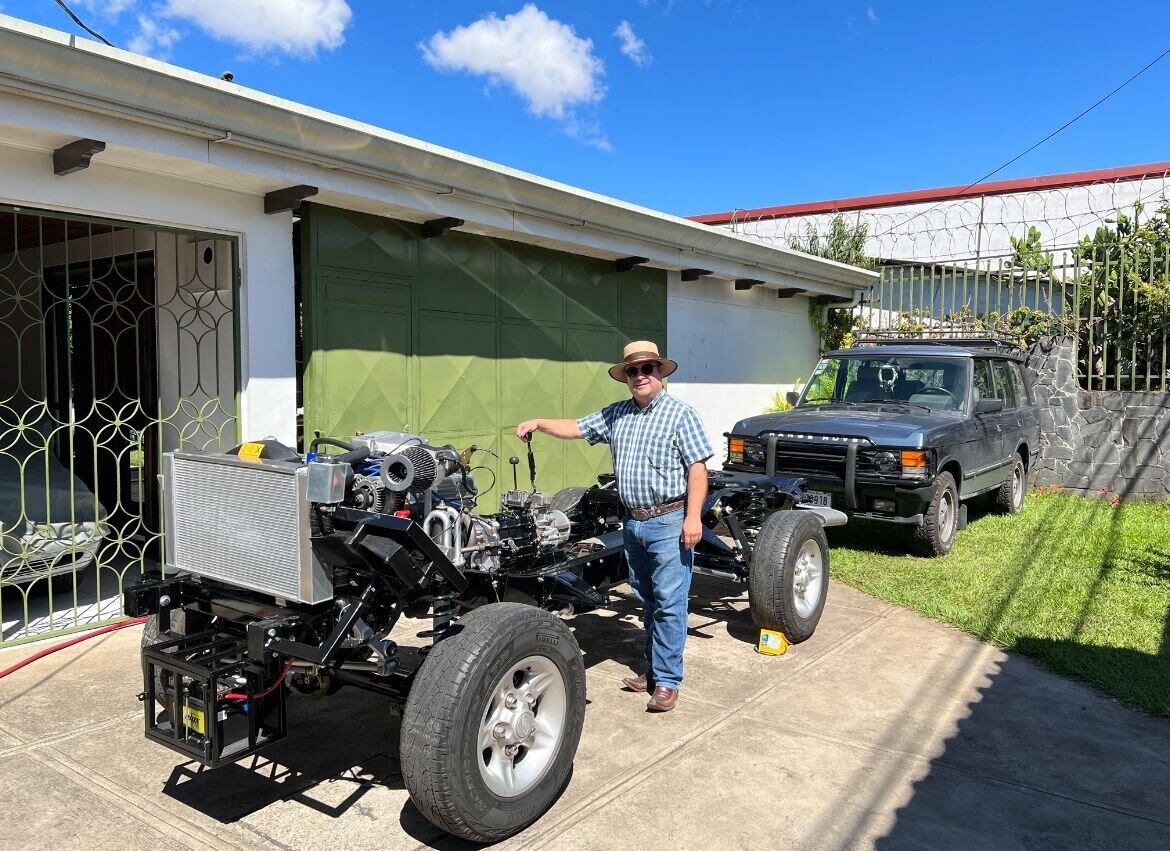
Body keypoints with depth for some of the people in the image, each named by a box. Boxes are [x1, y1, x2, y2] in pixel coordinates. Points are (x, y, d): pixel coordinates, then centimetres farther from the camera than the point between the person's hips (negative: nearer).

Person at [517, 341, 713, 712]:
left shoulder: (680, 413, -7)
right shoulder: (616, 414, 11)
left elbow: (697, 468, -12)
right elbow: (577, 428, 17)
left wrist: (693, 517, -18)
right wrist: (539, 424, 2)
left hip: (669, 521, -6)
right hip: (633, 521, 7)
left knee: (669, 602, -2)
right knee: (648, 601, 15)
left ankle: (667, 681, 5)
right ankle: (653, 670, 27)